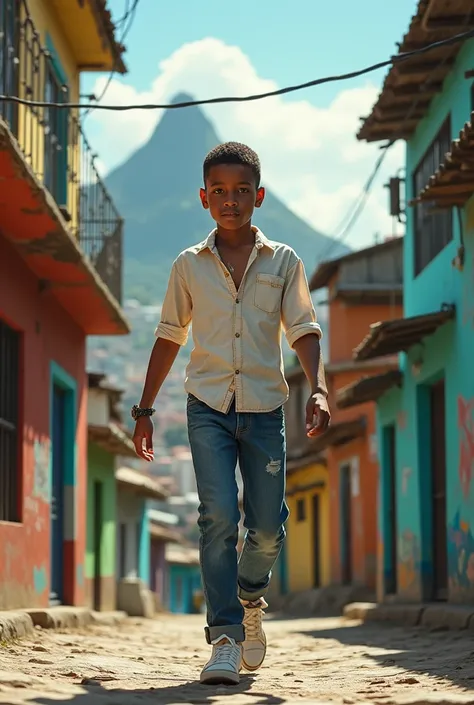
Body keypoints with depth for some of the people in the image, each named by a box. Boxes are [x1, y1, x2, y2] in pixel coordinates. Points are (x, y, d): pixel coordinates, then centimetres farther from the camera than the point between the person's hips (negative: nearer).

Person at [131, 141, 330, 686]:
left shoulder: (283, 262, 5)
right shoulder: (189, 266, 6)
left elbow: (303, 330, 1)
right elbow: (169, 338, 13)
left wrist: (318, 389, -16)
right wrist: (145, 409, 13)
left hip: (264, 406, 1)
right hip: (208, 405, -1)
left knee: (268, 527, 1)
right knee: (219, 516, -16)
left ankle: (250, 600, 32)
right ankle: (225, 637, -13)